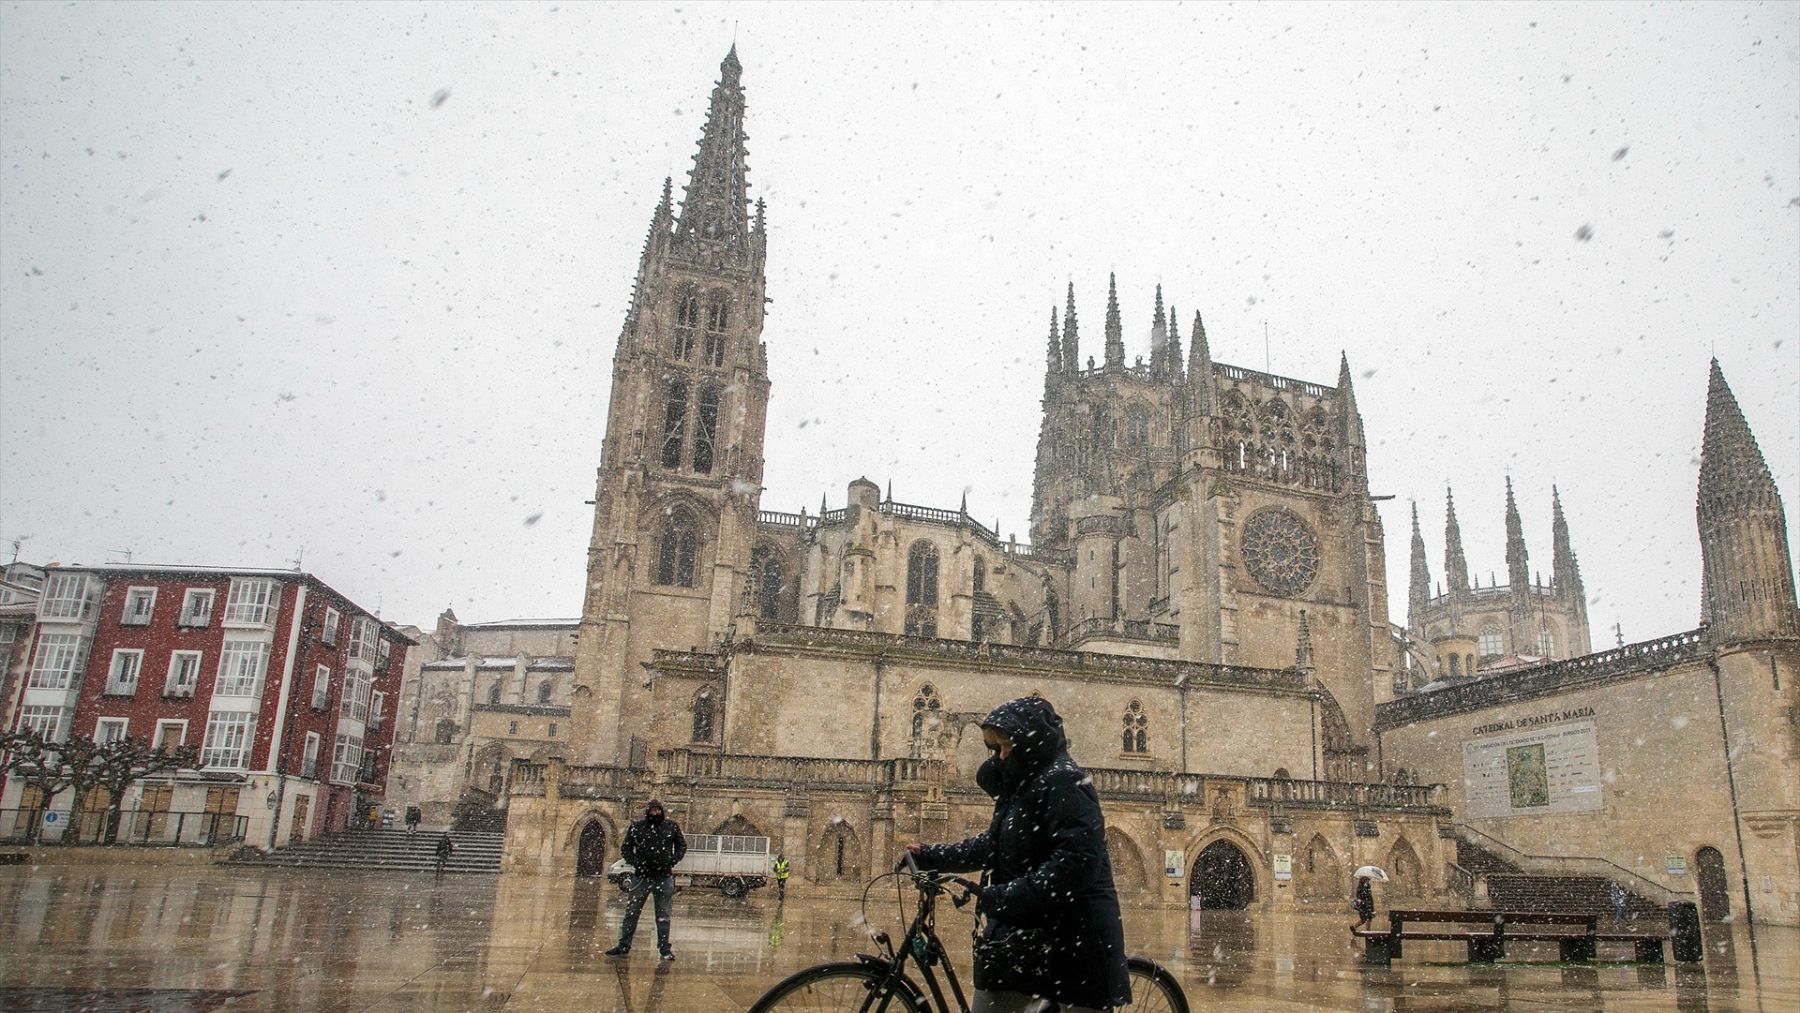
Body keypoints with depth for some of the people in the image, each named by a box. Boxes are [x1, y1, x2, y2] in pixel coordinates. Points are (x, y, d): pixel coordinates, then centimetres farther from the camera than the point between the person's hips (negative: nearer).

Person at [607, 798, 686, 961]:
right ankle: (624, 946, 16)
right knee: (631, 912, 5)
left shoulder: (671, 826, 1)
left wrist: (672, 861, -3)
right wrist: (635, 862, -7)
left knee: (663, 915, 5)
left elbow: (682, 846, 11)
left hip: (664, 877, 0)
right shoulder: (636, 827, -1)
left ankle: (664, 948, 11)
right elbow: (625, 848, 8)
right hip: (641, 877, 0)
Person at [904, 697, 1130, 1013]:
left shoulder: (1063, 781, -13)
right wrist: (930, 856, 18)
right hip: (1030, 937, 9)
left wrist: (1004, 897, -24)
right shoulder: (1024, 786, 17)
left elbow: (1077, 862, -24)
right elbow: (991, 846, 25)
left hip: (1073, 942, -9)